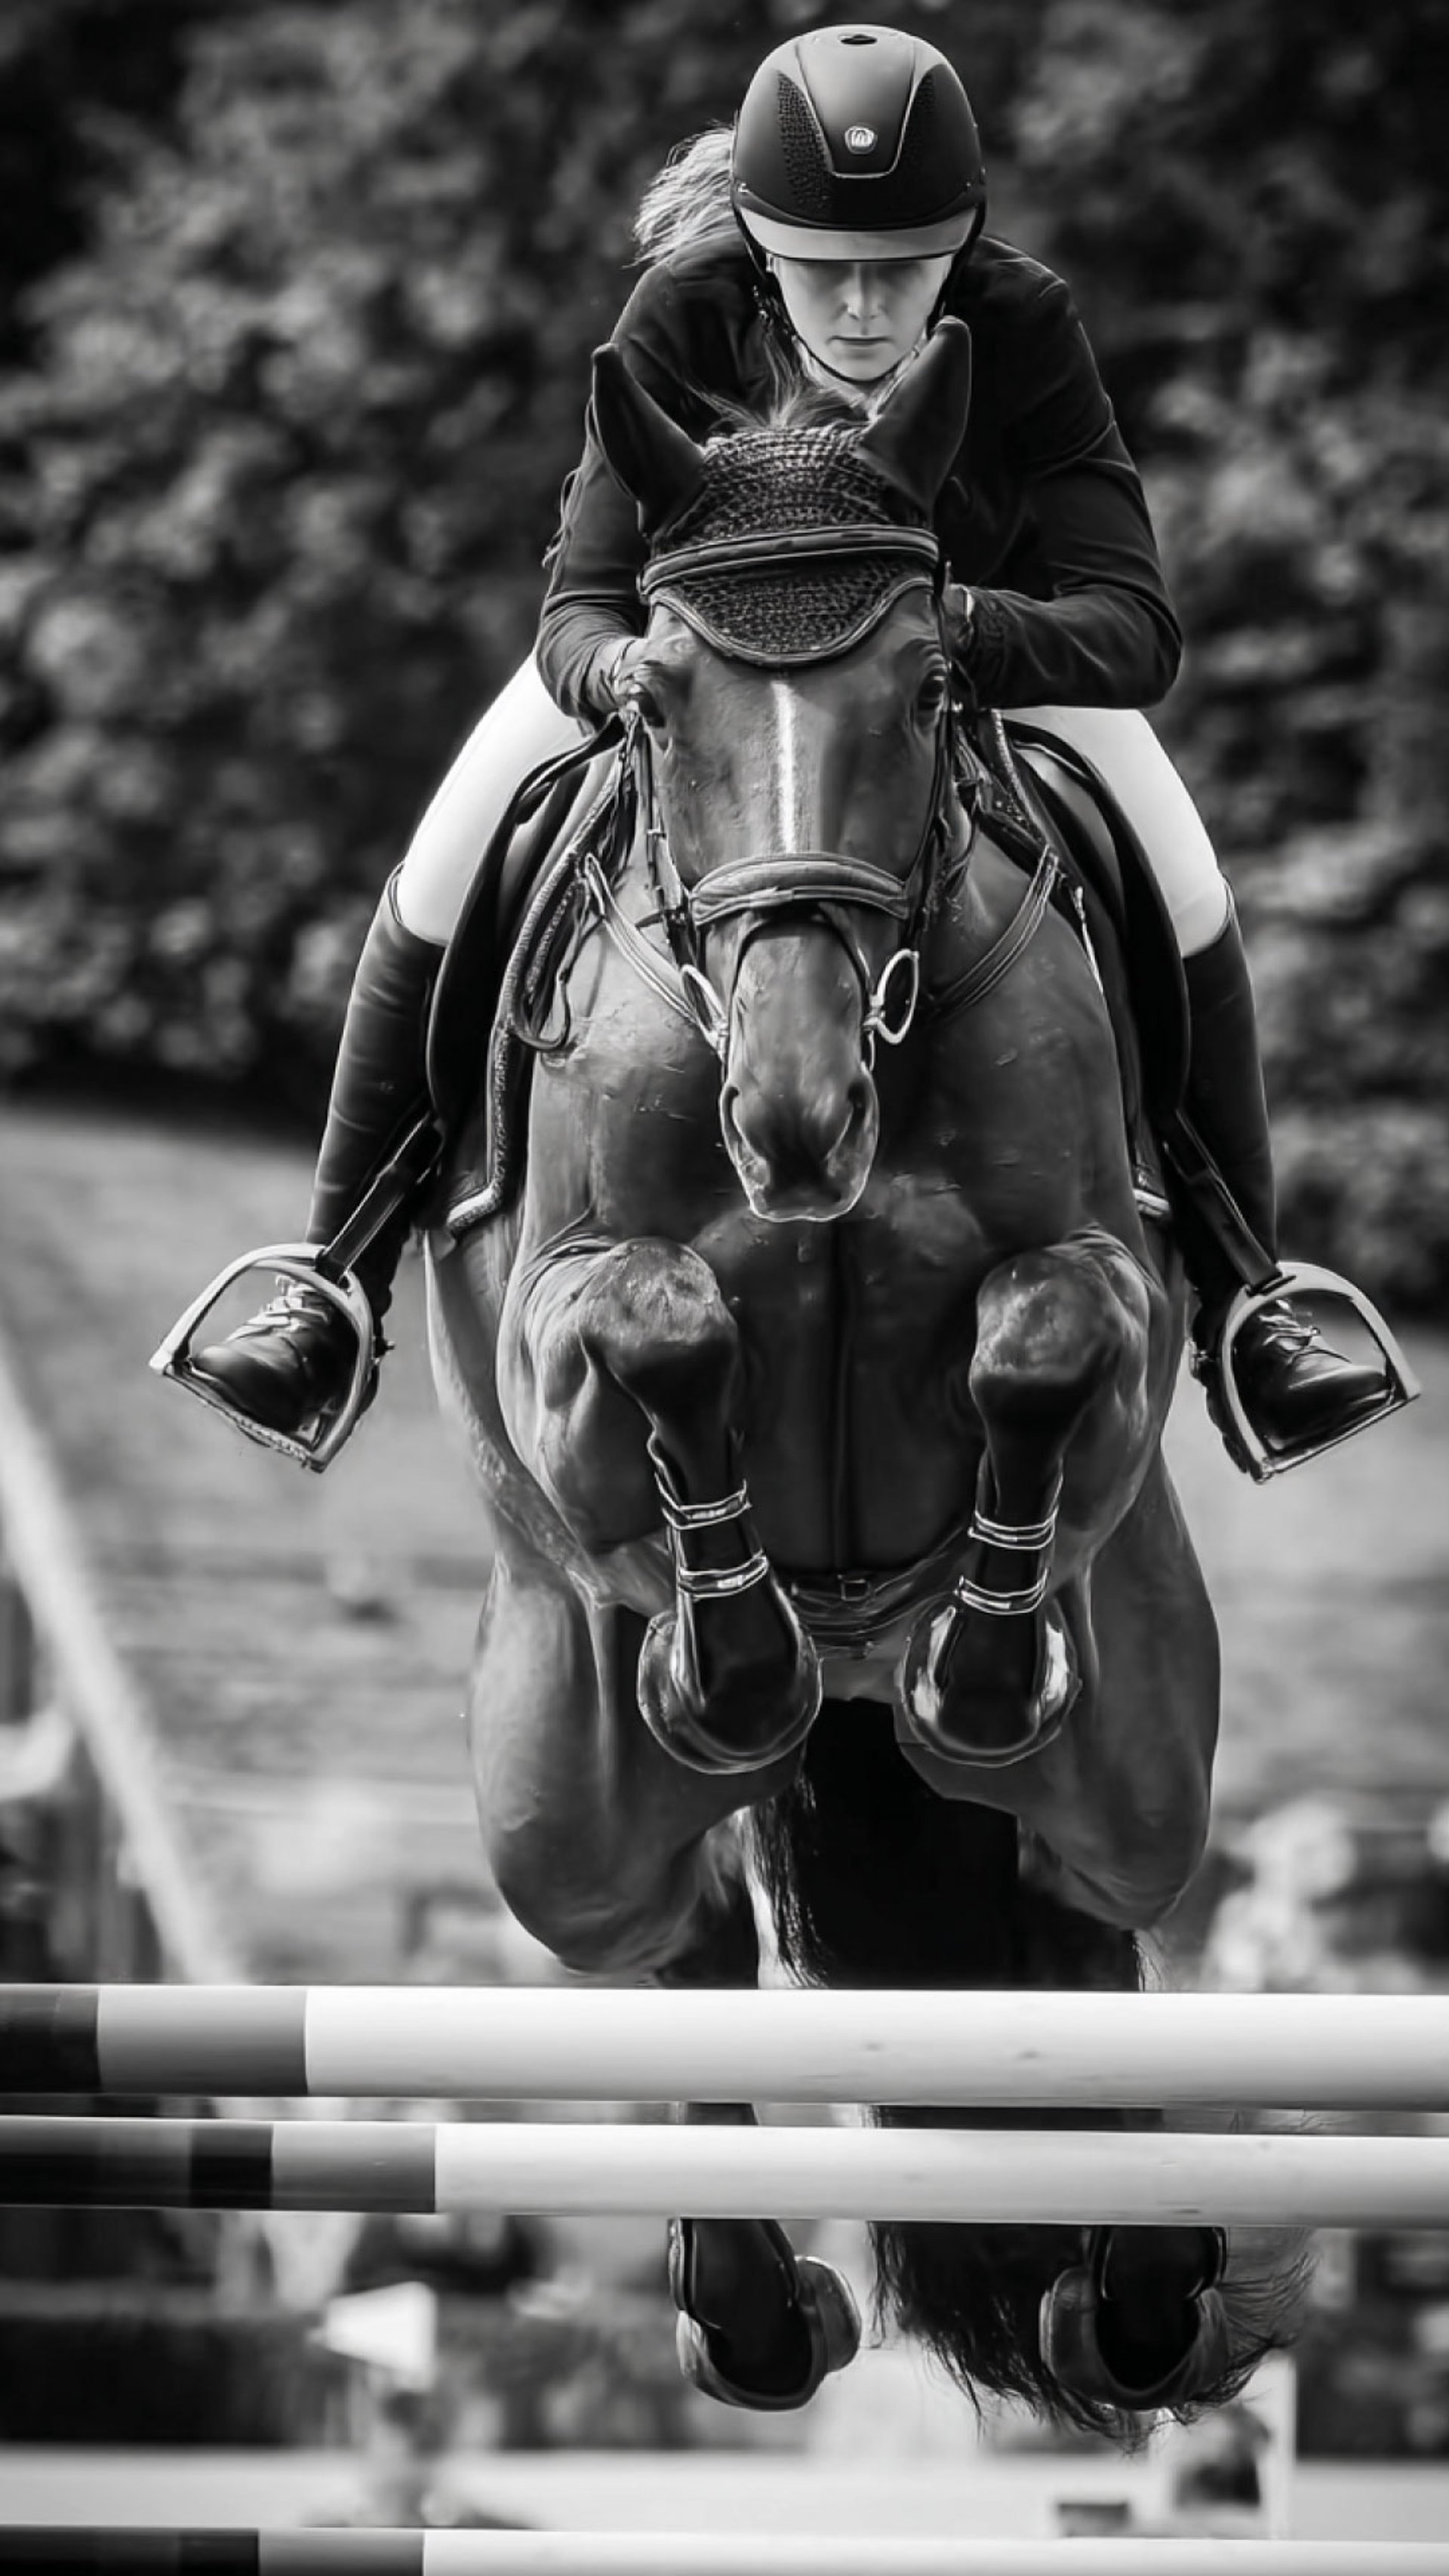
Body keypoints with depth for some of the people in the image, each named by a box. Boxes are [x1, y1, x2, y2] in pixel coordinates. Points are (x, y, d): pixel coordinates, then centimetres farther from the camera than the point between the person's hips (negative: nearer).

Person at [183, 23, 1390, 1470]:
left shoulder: (1023, 331, -35)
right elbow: (581, 602, -34)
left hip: (980, 635, 0)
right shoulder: (680, 319, -35)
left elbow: (1134, 629, -39)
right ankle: (333, 1289, 2)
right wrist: (616, 666, -59)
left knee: (1185, 902, -14)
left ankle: (1240, 1309, 4)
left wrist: (967, 630, -60)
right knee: (441, 887, -13)